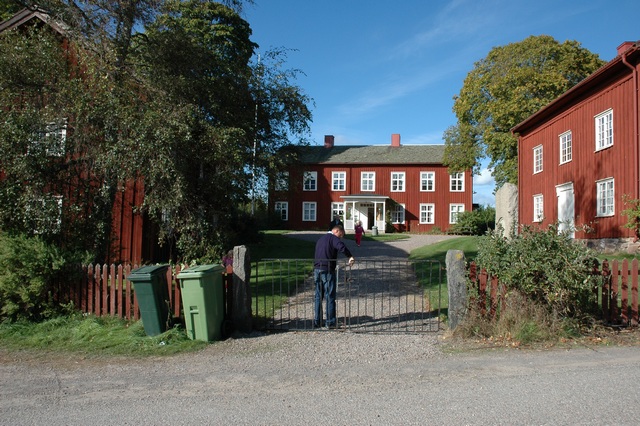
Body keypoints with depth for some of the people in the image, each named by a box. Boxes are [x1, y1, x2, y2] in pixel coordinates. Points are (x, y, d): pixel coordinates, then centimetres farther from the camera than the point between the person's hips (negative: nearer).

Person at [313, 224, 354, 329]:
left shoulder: (320, 239, 22)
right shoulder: (333, 238, -5)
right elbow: (341, 247, -26)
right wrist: (350, 257, -18)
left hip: (316, 270, 7)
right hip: (327, 271, -7)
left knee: (318, 297, 12)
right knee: (330, 297, 2)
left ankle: (317, 322, 14)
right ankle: (330, 322, 6)